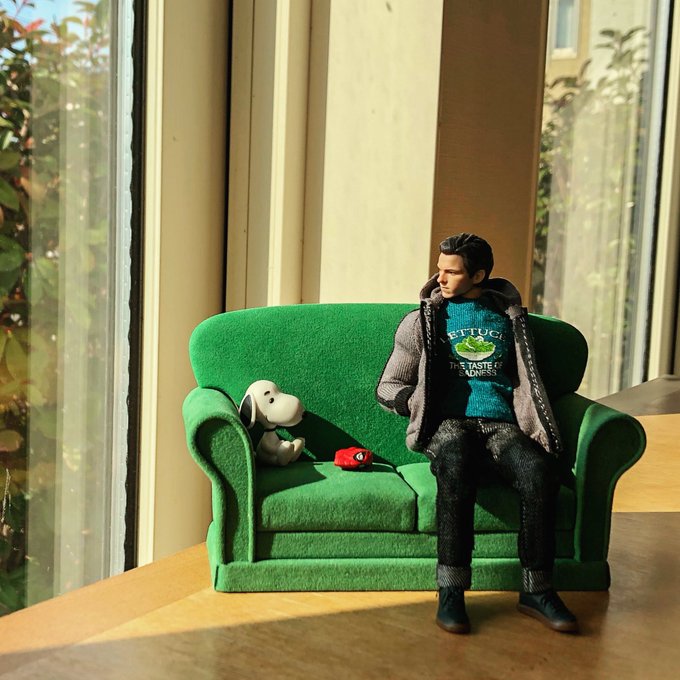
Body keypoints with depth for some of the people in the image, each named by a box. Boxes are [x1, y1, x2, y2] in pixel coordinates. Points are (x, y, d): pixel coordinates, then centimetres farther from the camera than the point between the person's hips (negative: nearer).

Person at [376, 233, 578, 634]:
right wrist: (425, 405, -3)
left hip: (501, 424, 2)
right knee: (456, 467, -38)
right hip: (448, 423, -1)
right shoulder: (424, 320, 13)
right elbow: (388, 388, 15)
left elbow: (526, 382, 25)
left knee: (539, 471, -31)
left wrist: (532, 421, 5)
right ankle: (451, 591, -31)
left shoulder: (509, 316, 18)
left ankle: (537, 590, -19)